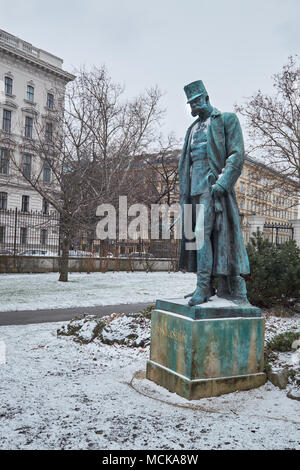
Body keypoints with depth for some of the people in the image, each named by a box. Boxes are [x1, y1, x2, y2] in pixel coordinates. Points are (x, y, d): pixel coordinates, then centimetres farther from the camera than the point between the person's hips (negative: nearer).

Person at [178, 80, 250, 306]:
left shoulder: (227, 119, 4)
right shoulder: (194, 128, 23)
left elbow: (237, 154, -7)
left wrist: (222, 182, -20)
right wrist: (184, 192, 15)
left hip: (213, 184, -7)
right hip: (195, 186, 7)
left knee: (204, 232, -17)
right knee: (198, 234, 5)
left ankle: (203, 286, -15)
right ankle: (206, 286, 11)